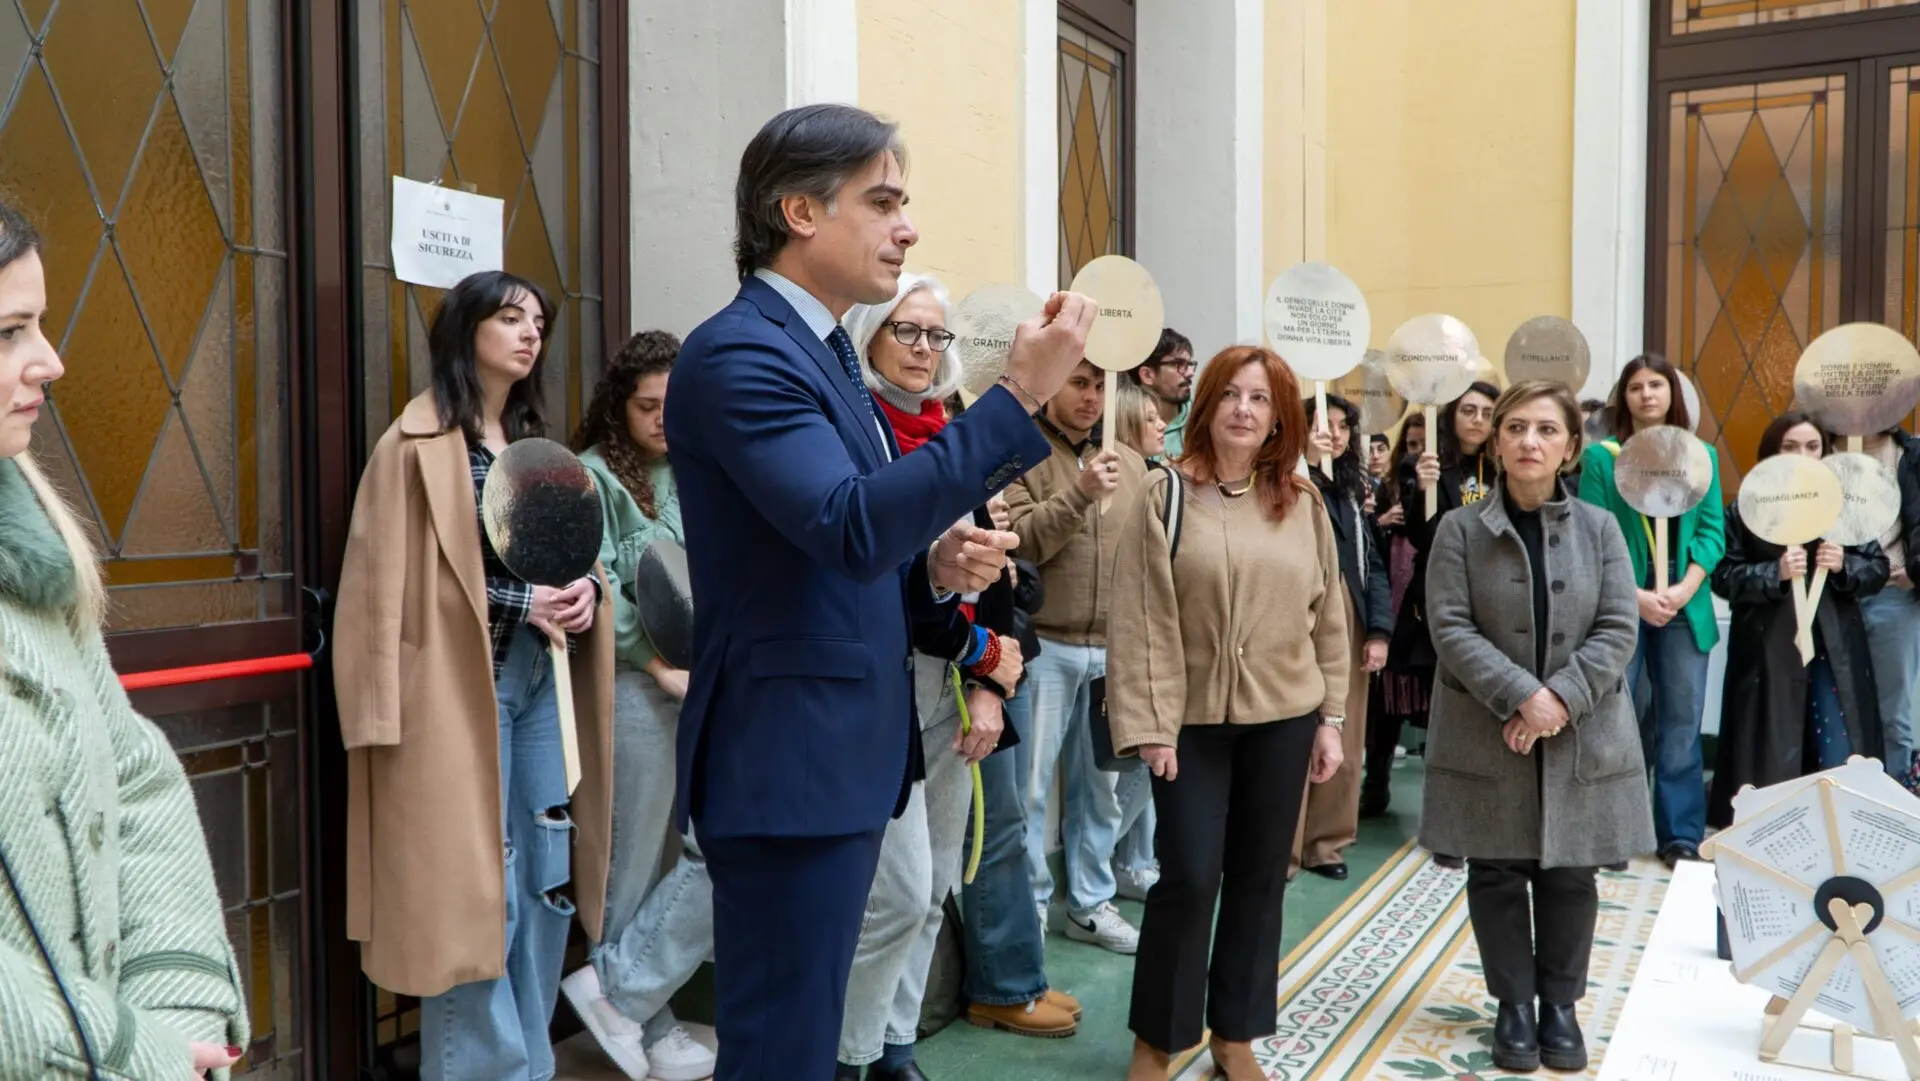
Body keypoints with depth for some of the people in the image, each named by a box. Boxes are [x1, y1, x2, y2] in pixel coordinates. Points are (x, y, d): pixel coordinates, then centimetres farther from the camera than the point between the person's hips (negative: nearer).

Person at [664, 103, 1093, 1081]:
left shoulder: (826, 350, 15)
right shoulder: (738, 353, -15)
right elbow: (850, 530, -29)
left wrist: (937, 567, 0)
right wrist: (1019, 396, -27)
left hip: (844, 753, 10)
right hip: (788, 764, -10)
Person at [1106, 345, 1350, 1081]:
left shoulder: (1303, 503, 5)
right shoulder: (1165, 494, -5)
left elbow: (1328, 617, 8)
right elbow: (1142, 619, -9)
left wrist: (1330, 717, 5)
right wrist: (1149, 724, -13)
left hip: (1283, 716, 3)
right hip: (1194, 717, -3)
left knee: (1260, 877, 11)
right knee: (1189, 876, -2)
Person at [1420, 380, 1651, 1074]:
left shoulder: (1599, 529, 3)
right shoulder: (1460, 530, -3)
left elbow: (1617, 631, -3)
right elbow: (1450, 628, -10)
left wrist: (1561, 699, -16)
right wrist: (1523, 696, -19)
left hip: (1582, 736, 1)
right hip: (1486, 735, -1)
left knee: (1569, 874, 9)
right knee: (1497, 873, 7)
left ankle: (1560, 1004, 26)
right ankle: (1514, 1004, 22)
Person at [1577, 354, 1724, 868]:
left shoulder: (1702, 455, 8)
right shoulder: (1600, 456, -1)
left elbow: (1712, 530, 4)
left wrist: (1685, 588, -11)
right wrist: (1635, 596, -14)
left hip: (1685, 609, 2)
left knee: (1681, 723, 6)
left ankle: (1681, 835, 16)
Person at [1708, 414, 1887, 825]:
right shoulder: (1744, 510, -1)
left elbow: (1879, 567, 8)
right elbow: (1723, 576, -5)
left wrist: (1844, 566, -12)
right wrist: (1774, 573, -20)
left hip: (1835, 648, 2)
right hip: (1770, 650, -2)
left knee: (1841, 757, 0)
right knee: (1772, 756, 4)